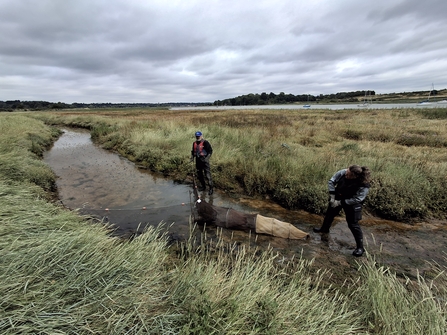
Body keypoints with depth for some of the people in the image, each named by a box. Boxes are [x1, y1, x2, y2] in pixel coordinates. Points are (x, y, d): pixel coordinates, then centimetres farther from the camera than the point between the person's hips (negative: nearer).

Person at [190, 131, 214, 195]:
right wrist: (192, 157, 7)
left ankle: (211, 188, 1)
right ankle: (203, 186, 32)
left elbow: (210, 151, -10)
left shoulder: (205, 143, -10)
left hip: (204, 161, -7)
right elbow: (193, 151, 24)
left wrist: (207, 158, -21)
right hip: (198, 161, 7)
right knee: (199, 175, 15)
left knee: (208, 175, -8)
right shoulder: (194, 143, 11)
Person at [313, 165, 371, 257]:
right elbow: (331, 181, -14)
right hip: (338, 198, 5)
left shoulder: (364, 185, -34)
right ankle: (324, 229, 50)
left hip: (352, 204, -5)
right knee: (330, 213, 23)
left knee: (353, 224, -5)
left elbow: (357, 199, -29)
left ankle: (360, 247, 11)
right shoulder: (342, 173, -27)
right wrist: (332, 197, -15)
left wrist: (340, 203, -25)